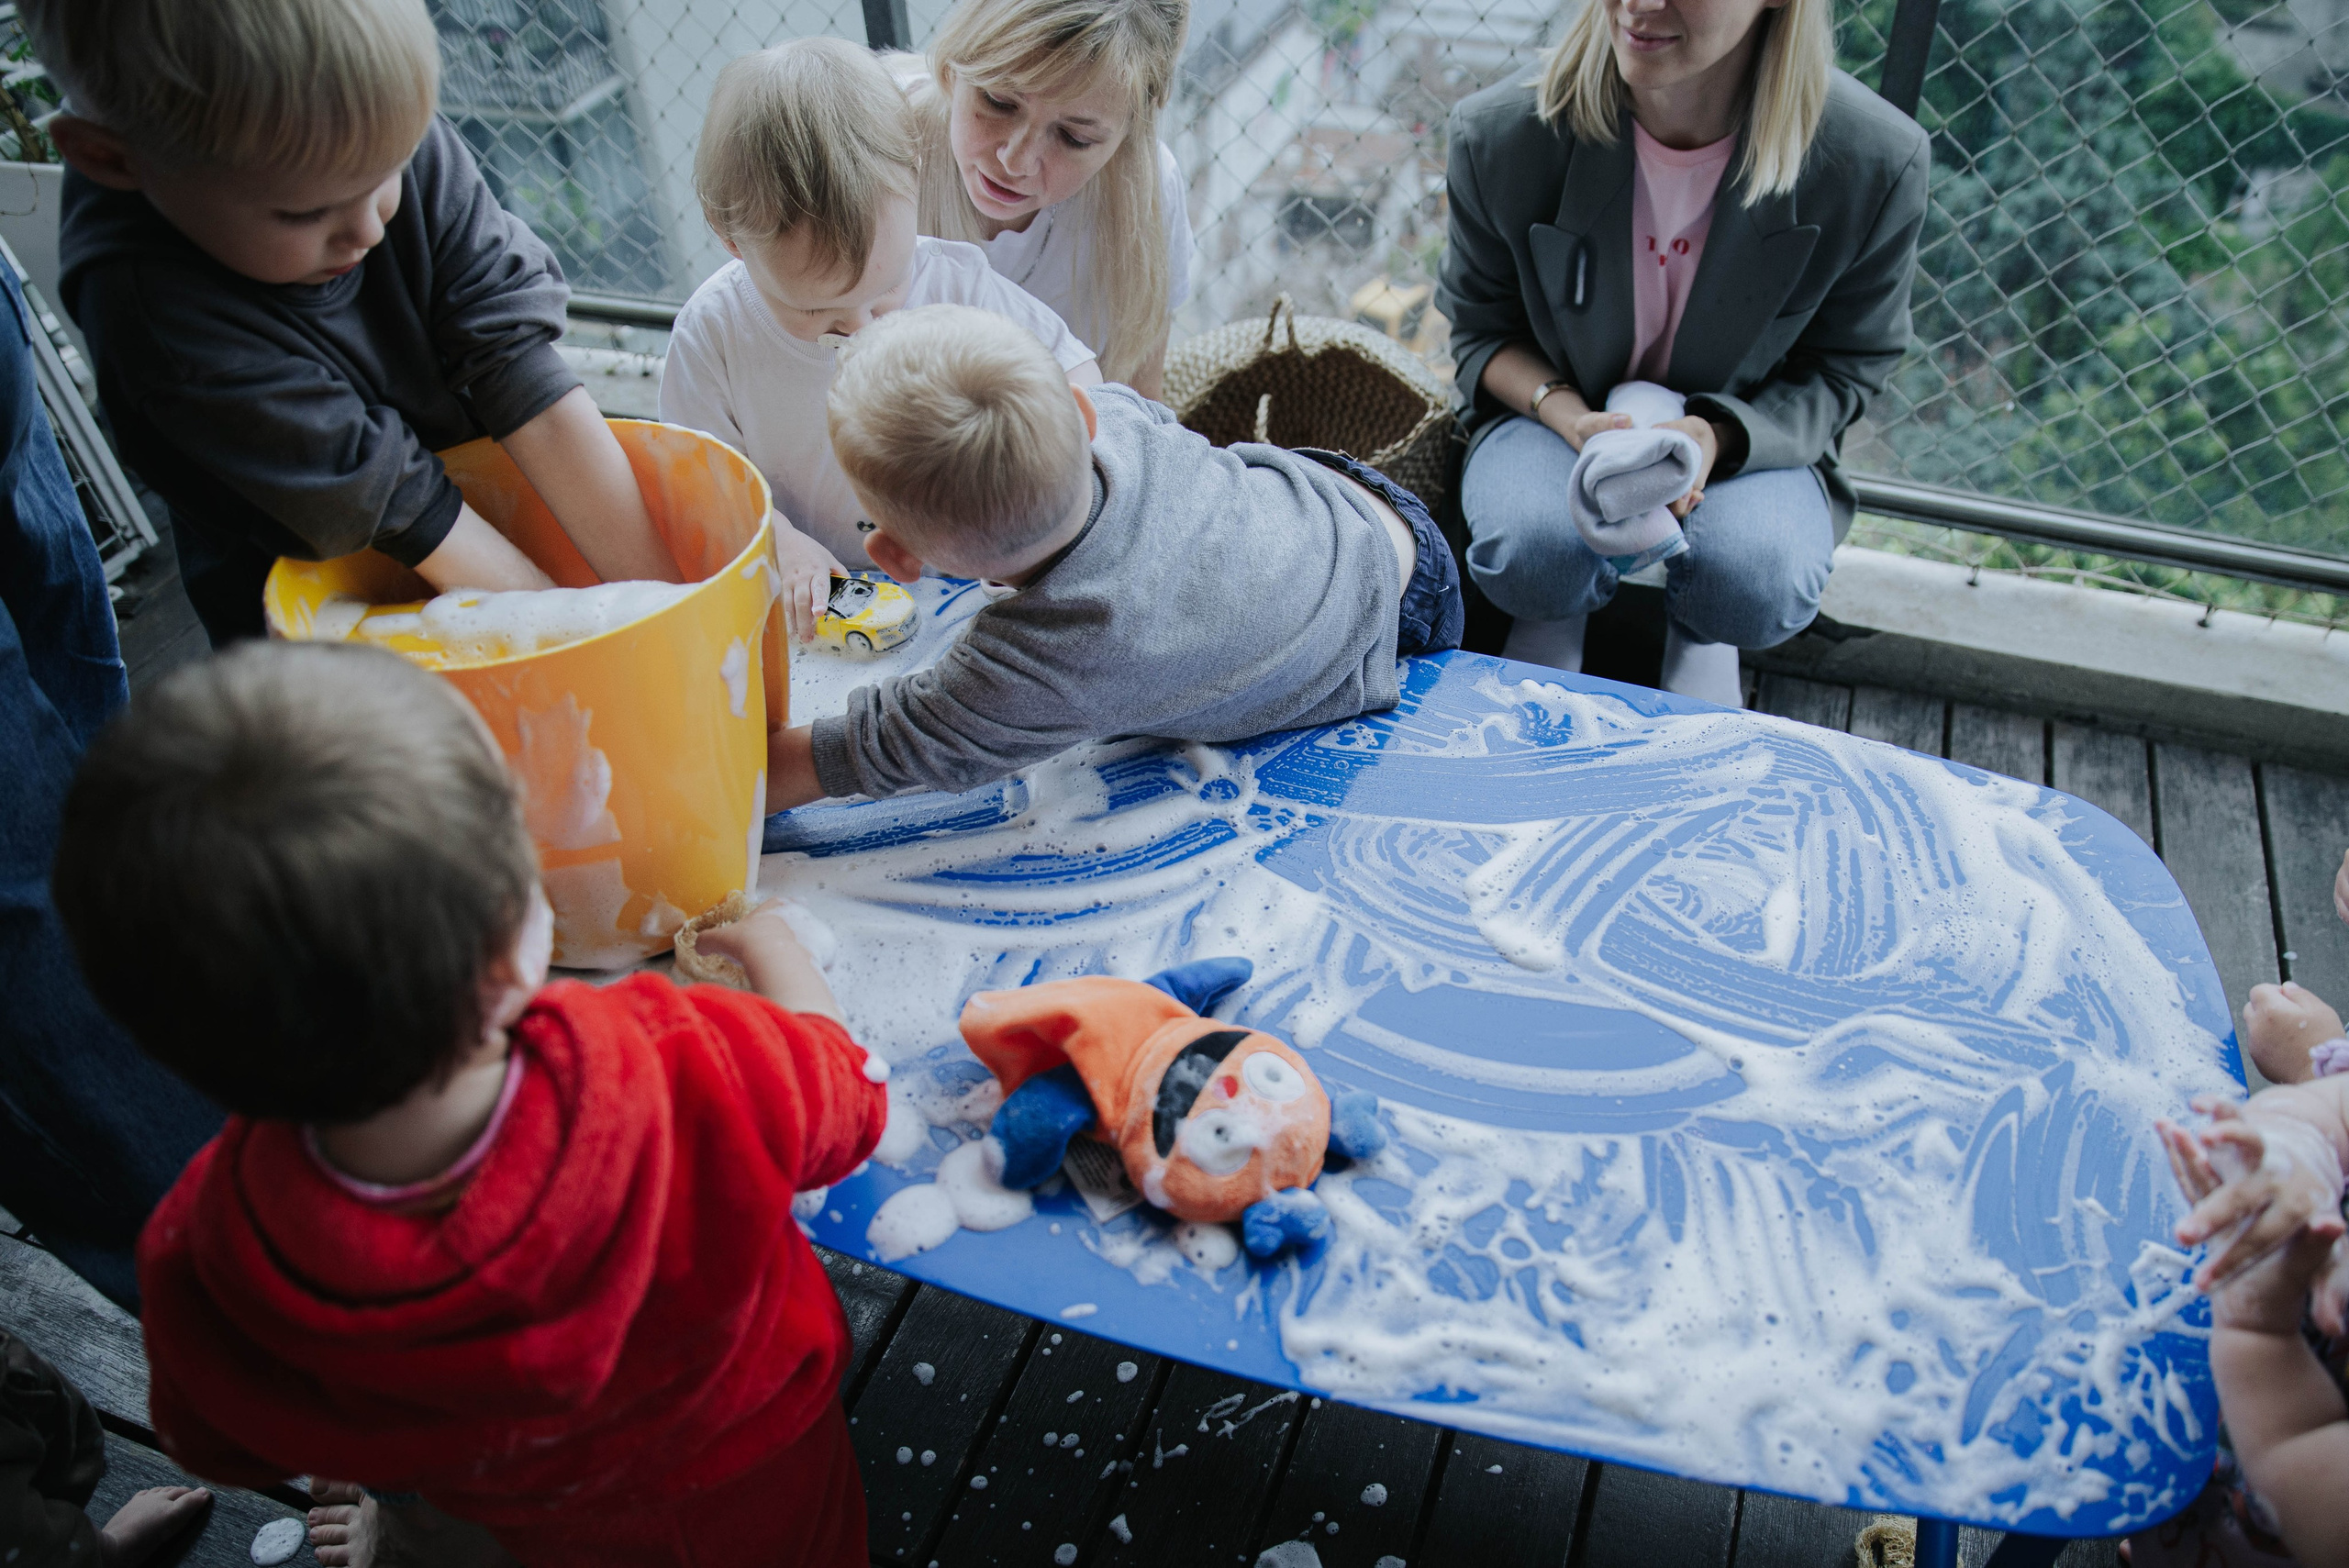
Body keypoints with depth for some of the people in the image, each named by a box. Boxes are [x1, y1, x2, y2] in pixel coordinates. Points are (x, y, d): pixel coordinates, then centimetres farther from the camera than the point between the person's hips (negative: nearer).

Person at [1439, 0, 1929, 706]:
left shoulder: (1877, 163, -21)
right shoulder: (1498, 135, -20)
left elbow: (1845, 370, -5)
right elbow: (1479, 330, -3)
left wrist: (1717, 435, -26)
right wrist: (1569, 416, -24)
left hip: (1745, 432, 1)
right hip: (1557, 414, 0)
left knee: (1761, 583, -30)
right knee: (1533, 548, -34)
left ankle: (1701, 639, 10)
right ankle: (1552, 621, 7)